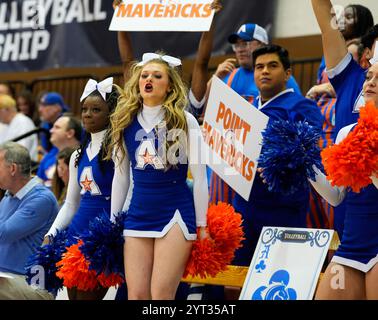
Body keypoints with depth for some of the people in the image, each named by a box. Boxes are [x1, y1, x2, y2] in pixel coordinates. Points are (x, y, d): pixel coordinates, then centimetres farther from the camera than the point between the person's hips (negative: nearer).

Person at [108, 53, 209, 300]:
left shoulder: (184, 121, -2)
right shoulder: (126, 123, 9)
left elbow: (199, 176, -1)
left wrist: (202, 225, -3)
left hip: (175, 213, -4)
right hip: (138, 214, 4)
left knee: (160, 294, -11)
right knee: (136, 295, -1)